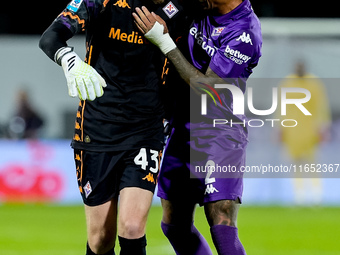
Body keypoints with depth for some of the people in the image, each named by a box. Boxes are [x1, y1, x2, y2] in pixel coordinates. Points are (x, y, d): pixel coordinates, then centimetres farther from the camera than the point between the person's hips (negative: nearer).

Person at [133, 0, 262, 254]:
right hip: (182, 129, 8)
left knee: (222, 230, -18)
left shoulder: (244, 33, -21)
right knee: (175, 226, 12)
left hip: (220, 133, -8)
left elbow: (206, 87, -20)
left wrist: (164, 42, -21)